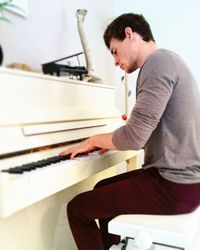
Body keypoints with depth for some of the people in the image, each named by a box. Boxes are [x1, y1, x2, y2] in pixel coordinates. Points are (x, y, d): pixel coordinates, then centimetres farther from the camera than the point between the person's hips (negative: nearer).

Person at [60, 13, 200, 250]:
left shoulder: (158, 62, -17)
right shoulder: (167, 62, 15)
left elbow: (134, 137, -24)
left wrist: (94, 140, -6)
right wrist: (111, 141, 13)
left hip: (175, 186, -10)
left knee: (77, 209, -4)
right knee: (104, 189, 24)